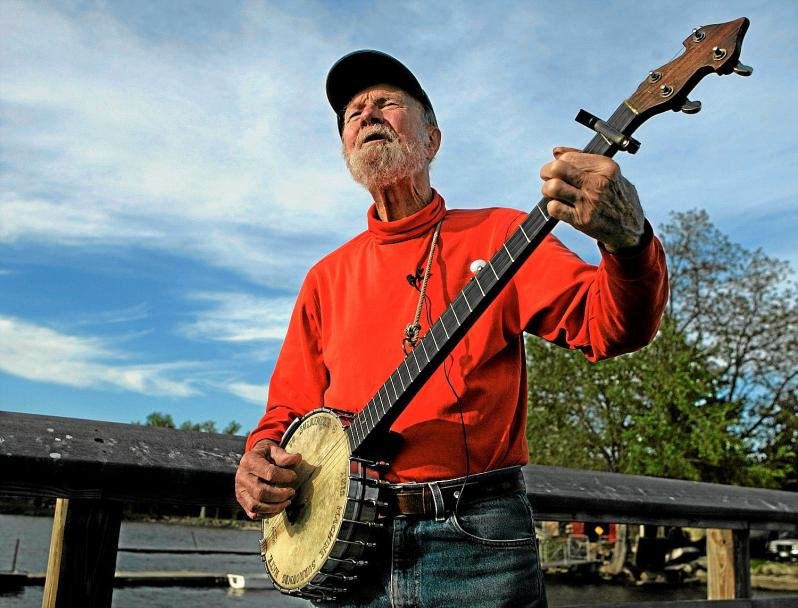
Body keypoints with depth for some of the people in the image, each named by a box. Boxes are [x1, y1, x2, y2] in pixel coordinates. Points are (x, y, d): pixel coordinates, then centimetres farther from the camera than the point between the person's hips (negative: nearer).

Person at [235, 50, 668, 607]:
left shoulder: (498, 236, 4)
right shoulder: (327, 279, 13)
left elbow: (609, 327, -9)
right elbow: (290, 407, 17)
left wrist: (628, 238, -29)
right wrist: (261, 457, -5)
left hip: (476, 541, -3)